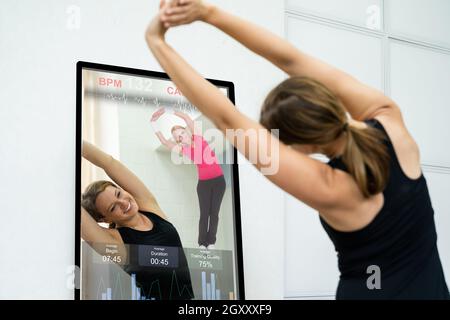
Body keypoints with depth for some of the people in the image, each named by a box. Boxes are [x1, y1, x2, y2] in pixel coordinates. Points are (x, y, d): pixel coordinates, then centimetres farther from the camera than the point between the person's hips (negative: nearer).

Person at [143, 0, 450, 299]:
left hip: (366, 291, -5)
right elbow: (290, 59, -17)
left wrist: (157, 42, -23)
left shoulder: (329, 189, -28)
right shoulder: (389, 120, -16)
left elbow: (226, 118, -27)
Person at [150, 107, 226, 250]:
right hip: (203, 183, 0)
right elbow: (164, 141, -2)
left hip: (218, 180, 0)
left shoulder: (197, 137, 0)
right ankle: (202, 243, 0)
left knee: (214, 212, 1)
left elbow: (187, 118, 1)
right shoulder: (183, 150, 0)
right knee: (204, 213, -5)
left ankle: (211, 242, 5)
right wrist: (154, 122, -3)